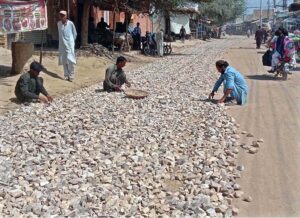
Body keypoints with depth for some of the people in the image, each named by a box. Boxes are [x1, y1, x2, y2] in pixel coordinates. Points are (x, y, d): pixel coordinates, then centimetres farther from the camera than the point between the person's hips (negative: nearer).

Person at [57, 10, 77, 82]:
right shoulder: (58, 24, 1)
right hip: (62, 45, 4)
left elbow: (75, 34, 2)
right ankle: (66, 75, 17)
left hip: (70, 44, -4)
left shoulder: (70, 23, -10)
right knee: (64, 61, 7)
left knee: (70, 60, -9)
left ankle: (71, 75, 2)